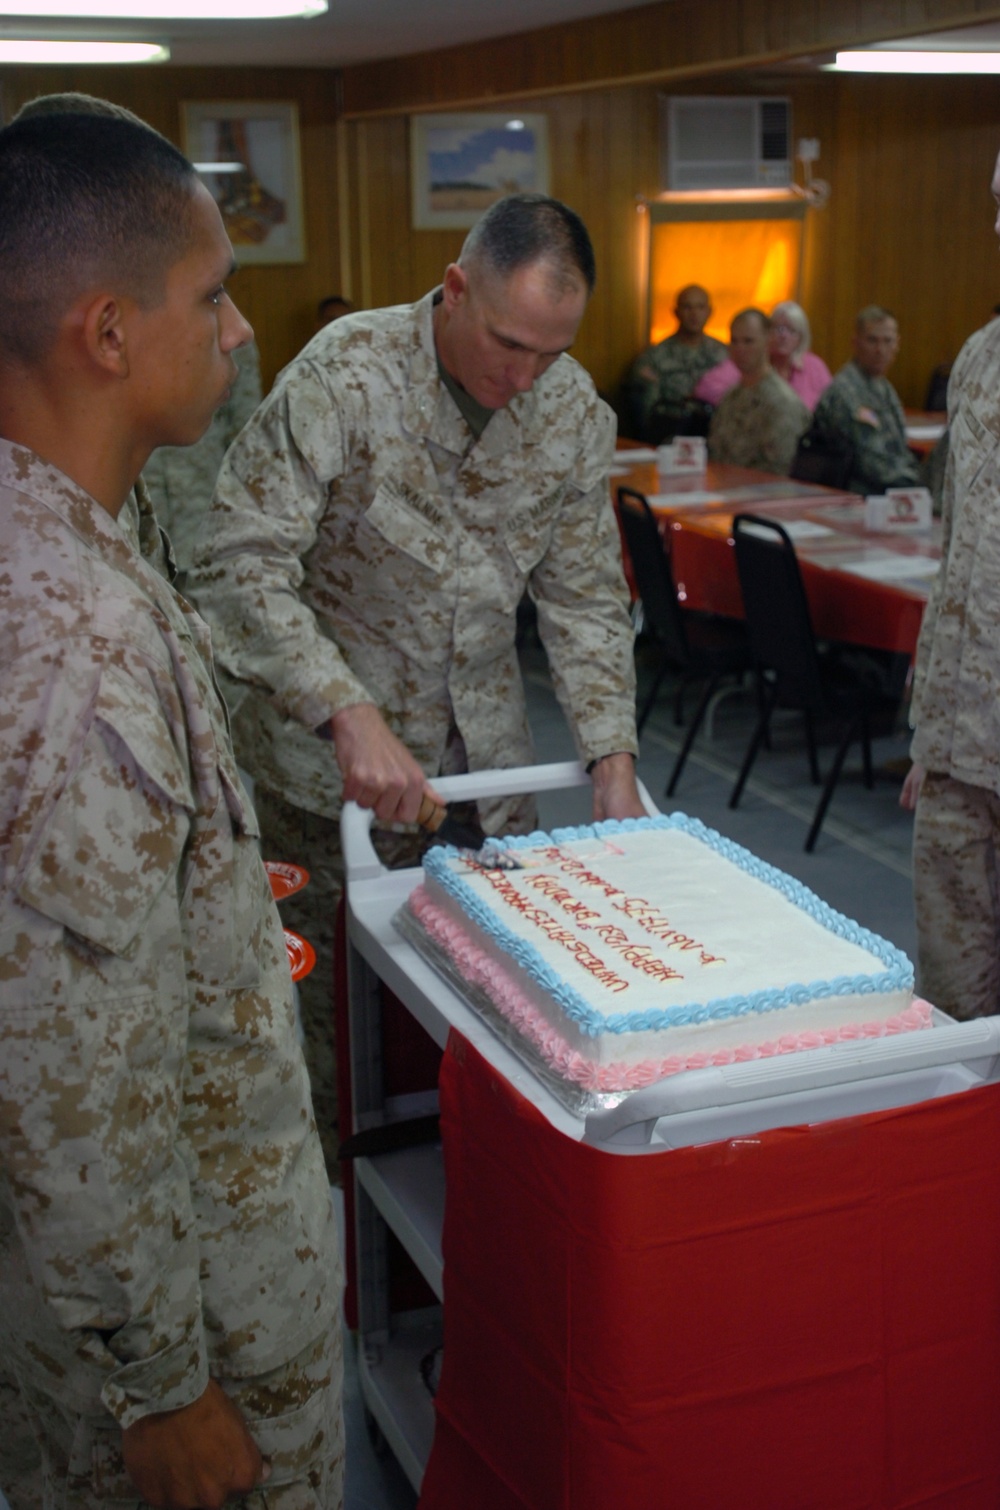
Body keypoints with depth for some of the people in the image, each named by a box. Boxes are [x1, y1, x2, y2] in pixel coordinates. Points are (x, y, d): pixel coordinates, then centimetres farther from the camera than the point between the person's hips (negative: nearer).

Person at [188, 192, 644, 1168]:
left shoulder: (575, 413, -3)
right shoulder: (345, 375, -19)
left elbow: (585, 600, 5)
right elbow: (240, 562, -24)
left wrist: (613, 763, -5)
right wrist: (351, 718, -34)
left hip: (482, 753, 5)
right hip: (322, 757, -4)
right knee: (331, 1004, 2)